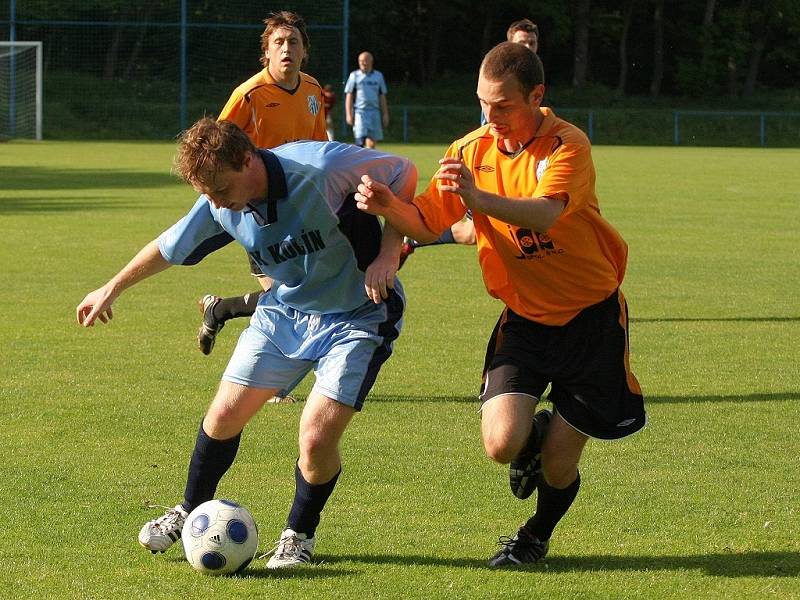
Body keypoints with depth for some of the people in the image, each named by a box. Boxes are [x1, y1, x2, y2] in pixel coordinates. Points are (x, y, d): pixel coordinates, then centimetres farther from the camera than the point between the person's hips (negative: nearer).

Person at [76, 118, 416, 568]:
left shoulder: (323, 168, -31)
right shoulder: (220, 208, -14)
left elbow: (404, 174, -15)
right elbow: (170, 247, 6)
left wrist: (387, 256, -23)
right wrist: (112, 289, 18)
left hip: (358, 316, -5)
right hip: (284, 311, 5)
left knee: (317, 437, -17)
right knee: (224, 417, 3)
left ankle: (300, 535, 12)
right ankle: (190, 512, 31)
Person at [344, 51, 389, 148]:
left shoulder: (378, 76, 13)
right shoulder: (354, 76, 6)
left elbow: (382, 97, 16)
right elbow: (349, 96, 3)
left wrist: (385, 115, 11)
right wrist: (349, 114, -6)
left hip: (374, 112, 3)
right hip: (360, 112, -3)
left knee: (371, 143, 0)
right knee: (360, 140, -15)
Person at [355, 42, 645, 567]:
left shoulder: (567, 145, -19)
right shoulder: (472, 150, -3)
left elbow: (544, 215, -37)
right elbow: (429, 224, -4)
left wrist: (479, 197, -54)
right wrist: (389, 206, -25)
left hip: (591, 316, -3)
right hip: (525, 318, 3)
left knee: (558, 464, 1)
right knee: (502, 442, -18)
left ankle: (538, 536, 36)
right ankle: (535, 434, 22)